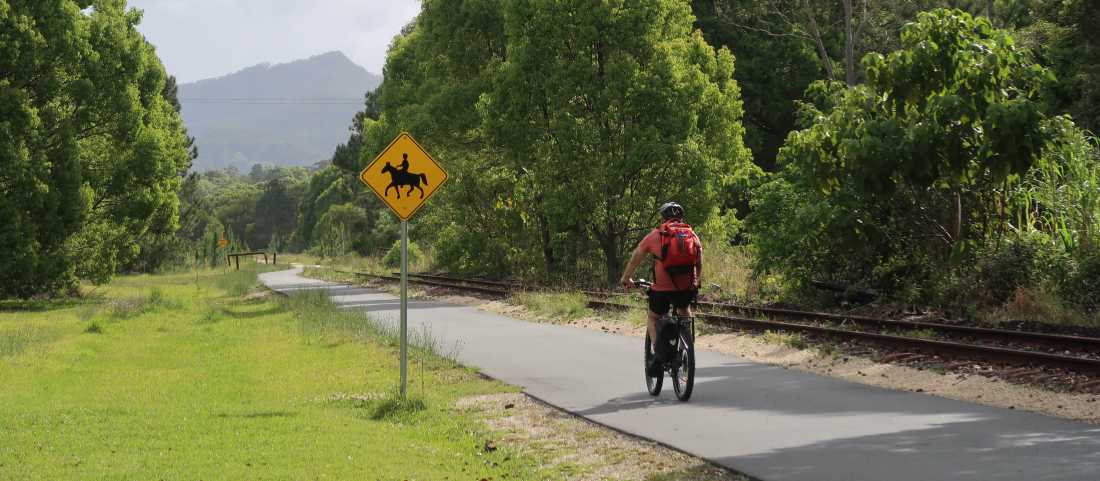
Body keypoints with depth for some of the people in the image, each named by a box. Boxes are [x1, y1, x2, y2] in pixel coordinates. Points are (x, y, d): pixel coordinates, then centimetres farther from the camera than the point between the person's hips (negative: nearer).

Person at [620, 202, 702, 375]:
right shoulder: (692, 235, 13)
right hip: (688, 288, 2)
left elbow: (635, 258, 17)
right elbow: (699, 264, 19)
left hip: (662, 289, -2)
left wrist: (626, 279, 33)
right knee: (685, 311, 33)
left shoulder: (655, 235, 9)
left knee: (652, 318, 22)